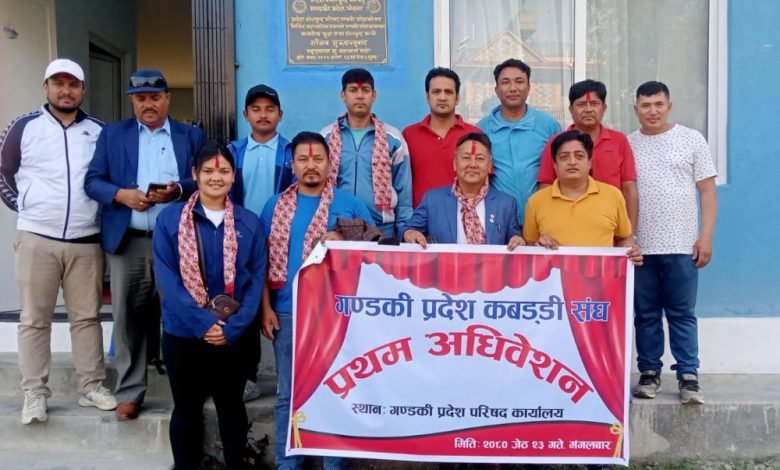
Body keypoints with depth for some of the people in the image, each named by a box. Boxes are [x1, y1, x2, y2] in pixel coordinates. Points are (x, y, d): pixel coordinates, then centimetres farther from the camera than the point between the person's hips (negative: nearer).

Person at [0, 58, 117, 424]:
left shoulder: (99, 131, 5)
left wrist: (101, 211, 8)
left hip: (86, 241, 1)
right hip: (36, 239, -1)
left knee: (87, 316, 9)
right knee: (34, 320, 4)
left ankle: (92, 387, 18)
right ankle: (34, 394, 13)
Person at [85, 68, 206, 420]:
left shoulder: (192, 136, 9)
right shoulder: (112, 134, 11)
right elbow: (92, 181, 5)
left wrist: (177, 190, -18)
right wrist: (122, 194, -14)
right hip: (127, 241, 1)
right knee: (128, 318, 4)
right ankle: (129, 392, 17)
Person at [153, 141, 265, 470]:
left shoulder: (249, 222, 1)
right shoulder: (170, 218, -3)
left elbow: (257, 279, -2)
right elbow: (166, 278, -9)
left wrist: (233, 327, -14)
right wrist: (203, 323, -18)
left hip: (235, 336, 1)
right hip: (183, 333, -1)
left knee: (231, 406, 15)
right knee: (187, 408, 13)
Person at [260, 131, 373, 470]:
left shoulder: (350, 204, 2)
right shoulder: (276, 206, 7)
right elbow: (264, 259, 6)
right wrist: (265, 307, 0)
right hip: (287, 313, 1)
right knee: (288, 394, 10)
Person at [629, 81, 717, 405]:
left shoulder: (692, 139, 4)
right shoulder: (626, 144, 8)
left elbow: (707, 190, 2)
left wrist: (706, 236, -6)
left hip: (681, 245, -1)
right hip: (640, 247, 2)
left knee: (682, 314, 3)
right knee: (645, 315, 8)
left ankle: (688, 377, 10)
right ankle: (649, 373, 18)